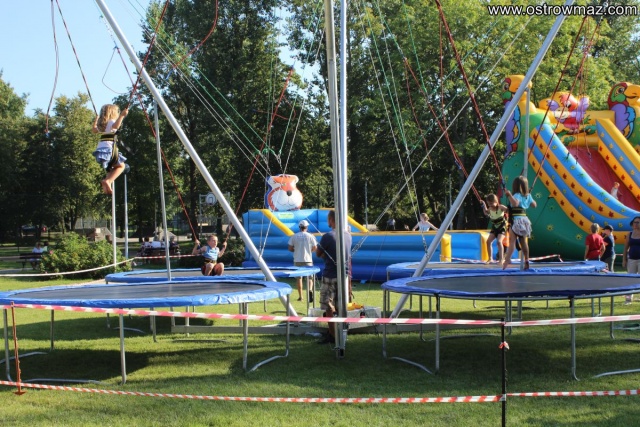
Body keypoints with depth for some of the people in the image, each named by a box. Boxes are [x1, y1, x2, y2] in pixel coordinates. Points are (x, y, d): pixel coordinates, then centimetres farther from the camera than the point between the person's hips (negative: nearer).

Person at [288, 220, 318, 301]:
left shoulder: (294, 236, -1)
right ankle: (310, 290, -22)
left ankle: (300, 296, 10)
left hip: (297, 260, 1)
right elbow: (315, 248, -3)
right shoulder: (310, 236, -3)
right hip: (308, 260, -1)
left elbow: (290, 249, -1)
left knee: (298, 277, 11)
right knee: (310, 277, 6)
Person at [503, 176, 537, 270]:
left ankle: (507, 259, -25)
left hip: (516, 220, -7)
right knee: (523, 242, 14)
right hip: (524, 220, 7)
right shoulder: (528, 196, 9)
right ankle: (526, 261, 16)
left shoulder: (517, 195, -13)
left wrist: (509, 195, -30)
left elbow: (515, 203, -33)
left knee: (512, 241, -14)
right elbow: (534, 204, 21)